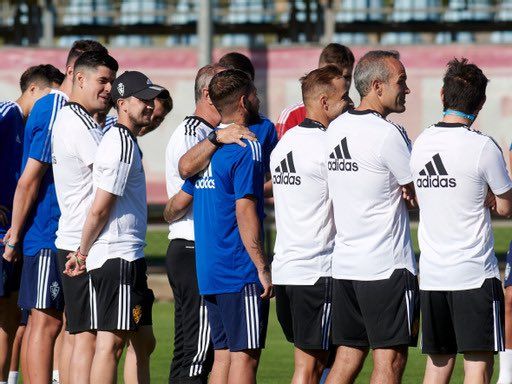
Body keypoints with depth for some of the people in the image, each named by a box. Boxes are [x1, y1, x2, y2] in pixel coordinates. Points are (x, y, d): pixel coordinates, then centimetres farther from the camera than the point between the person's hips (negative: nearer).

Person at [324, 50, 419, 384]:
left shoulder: (336, 129, 9)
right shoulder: (388, 134, -15)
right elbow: (419, 192, -7)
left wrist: (398, 190, 5)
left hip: (343, 264, 8)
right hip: (387, 267, -7)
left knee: (348, 356, 11)